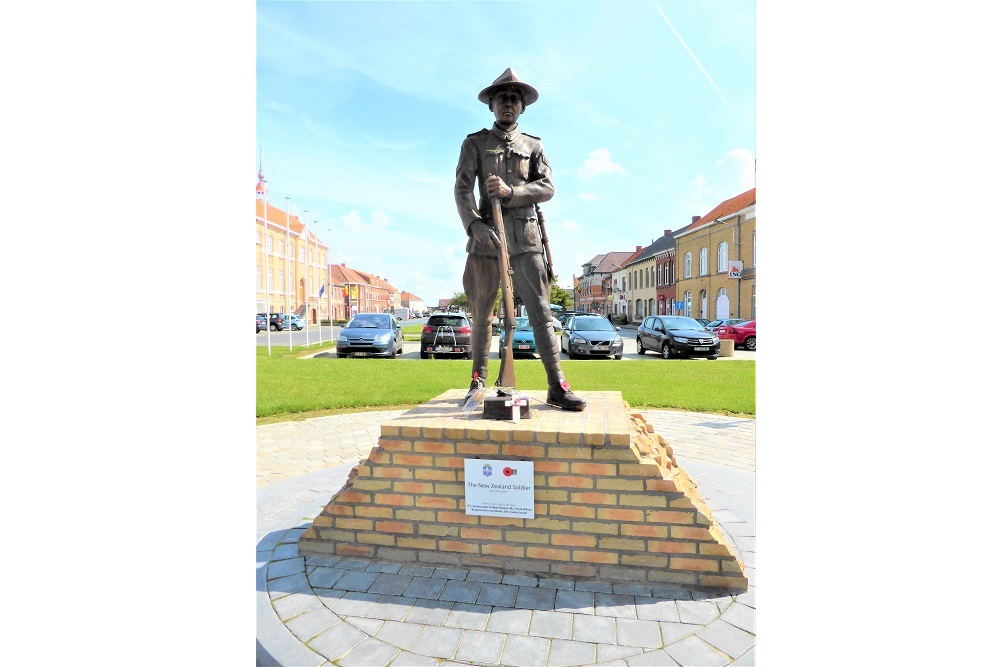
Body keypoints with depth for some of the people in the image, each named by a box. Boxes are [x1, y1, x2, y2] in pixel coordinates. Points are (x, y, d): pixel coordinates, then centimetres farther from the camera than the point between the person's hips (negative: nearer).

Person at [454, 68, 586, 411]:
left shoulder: (534, 146, 18)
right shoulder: (475, 143, 13)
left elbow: (547, 187, 3)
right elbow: (462, 189, 0)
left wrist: (509, 192, -15)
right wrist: (475, 226, -17)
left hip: (525, 238, 1)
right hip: (486, 237, 0)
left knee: (540, 311, -5)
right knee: (482, 313, 5)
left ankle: (557, 387, -5)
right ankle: (478, 380, 17)